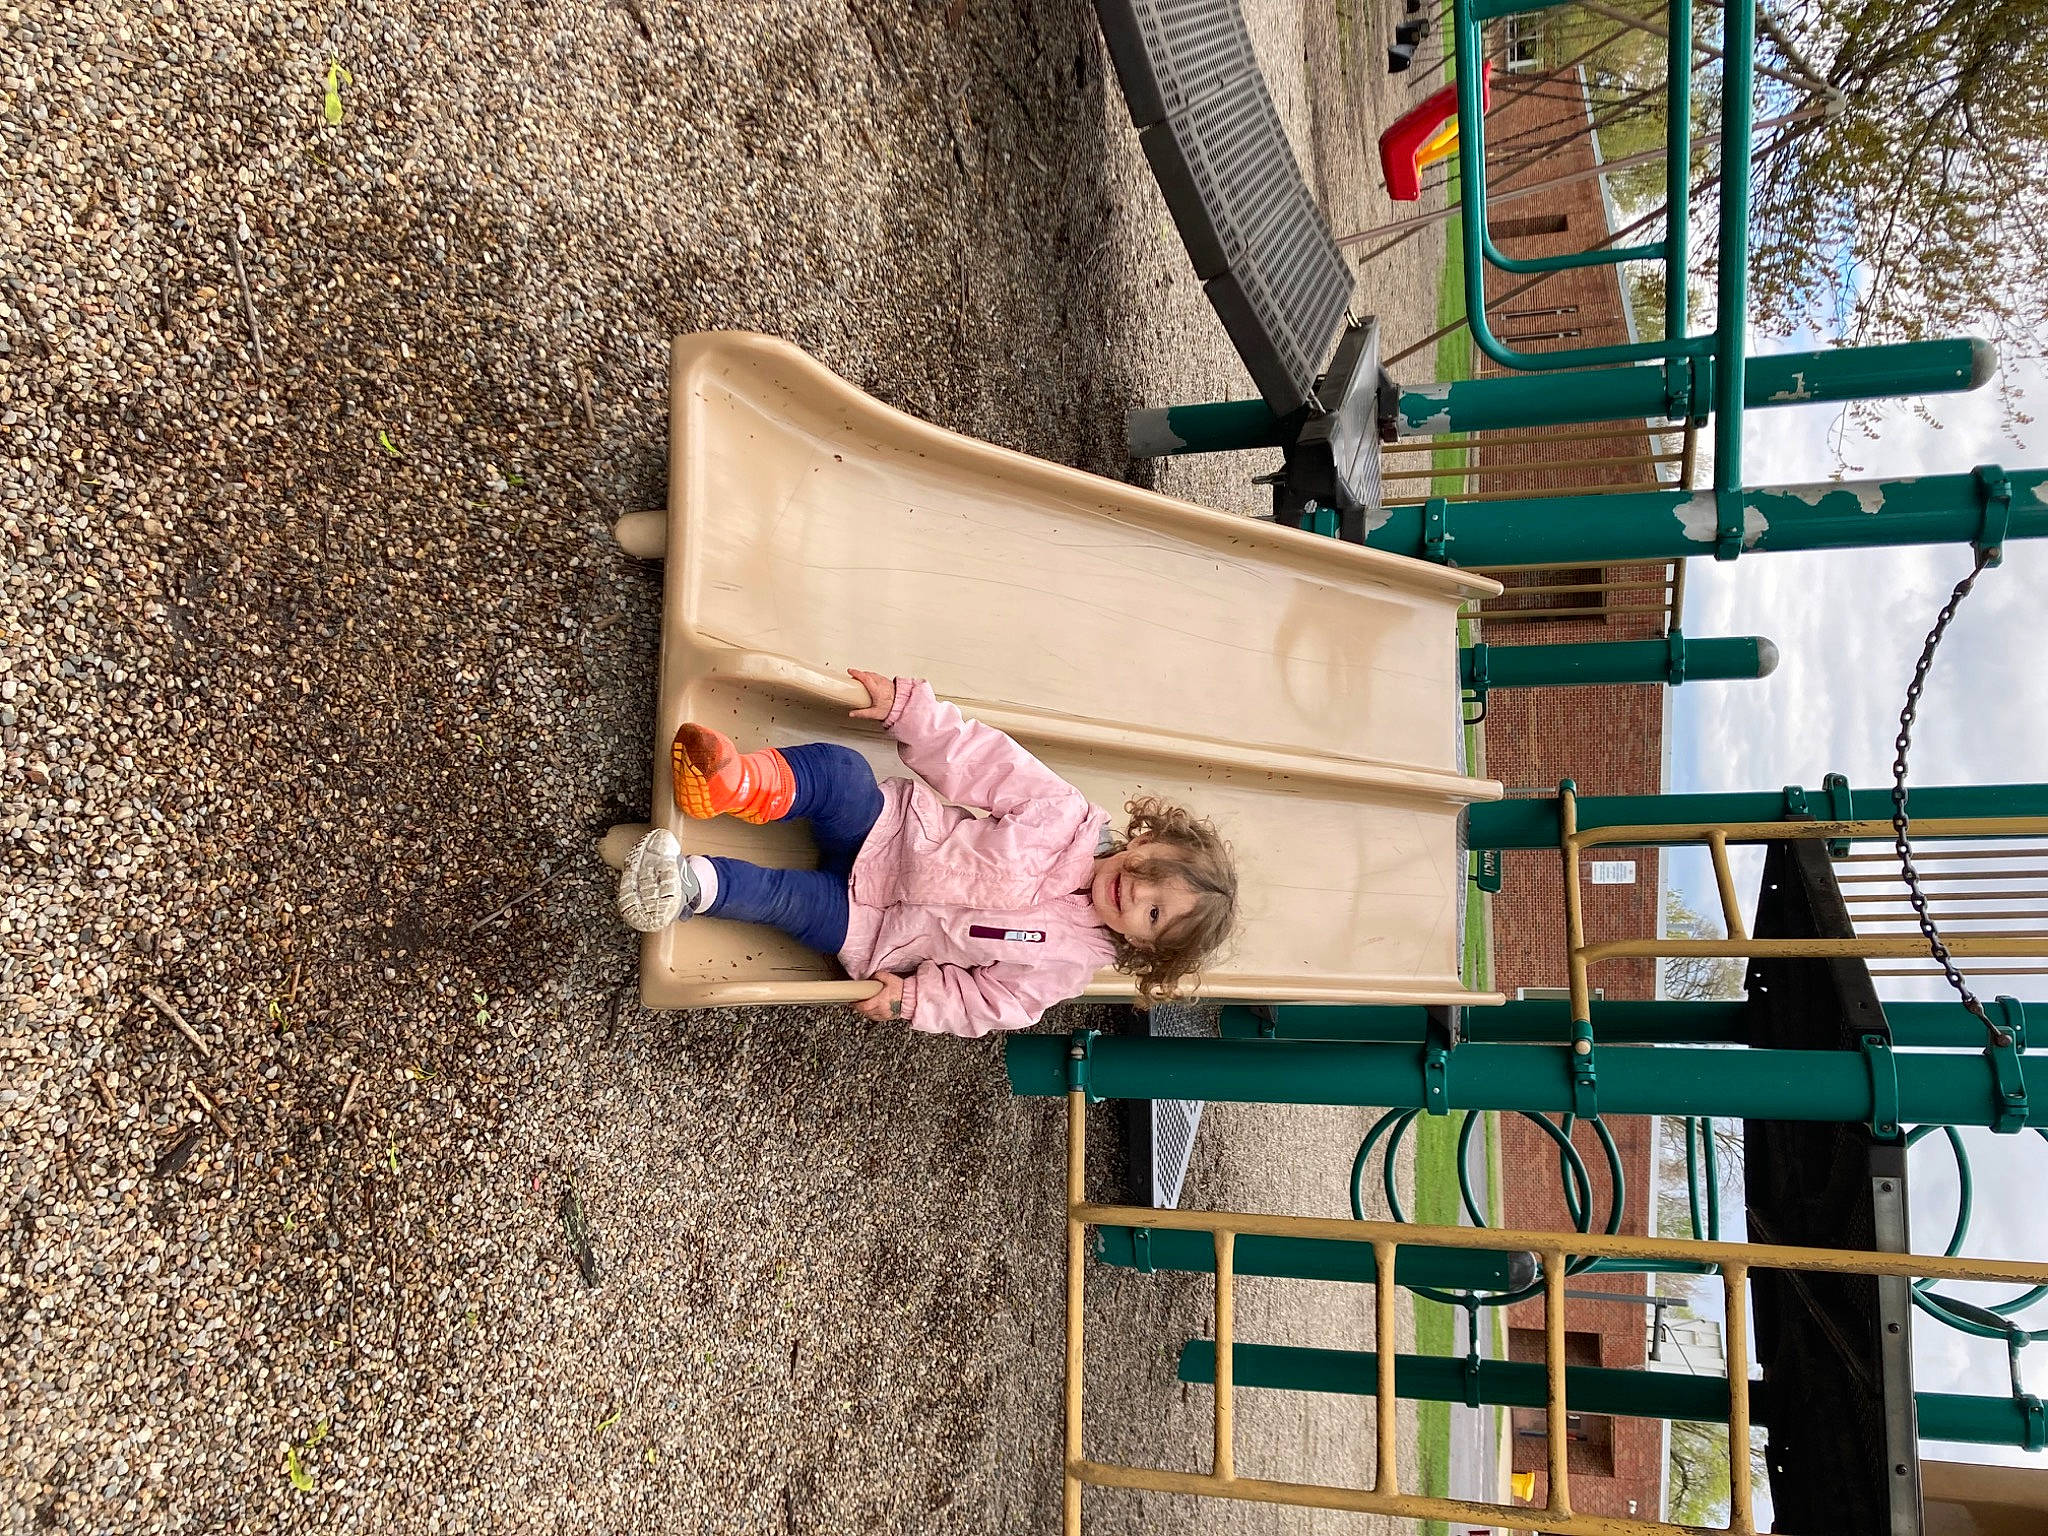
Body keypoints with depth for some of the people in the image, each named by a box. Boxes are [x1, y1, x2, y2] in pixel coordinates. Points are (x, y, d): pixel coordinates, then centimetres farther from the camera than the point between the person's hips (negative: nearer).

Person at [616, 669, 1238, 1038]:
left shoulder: (1068, 960, -12)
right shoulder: (1071, 817, -10)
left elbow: (987, 1001, -8)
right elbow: (984, 762, -9)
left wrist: (911, 1000, -23)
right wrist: (905, 705, -17)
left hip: (866, 922, -2)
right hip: (889, 828, 2)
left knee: (785, 897, -29)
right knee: (839, 768, -28)